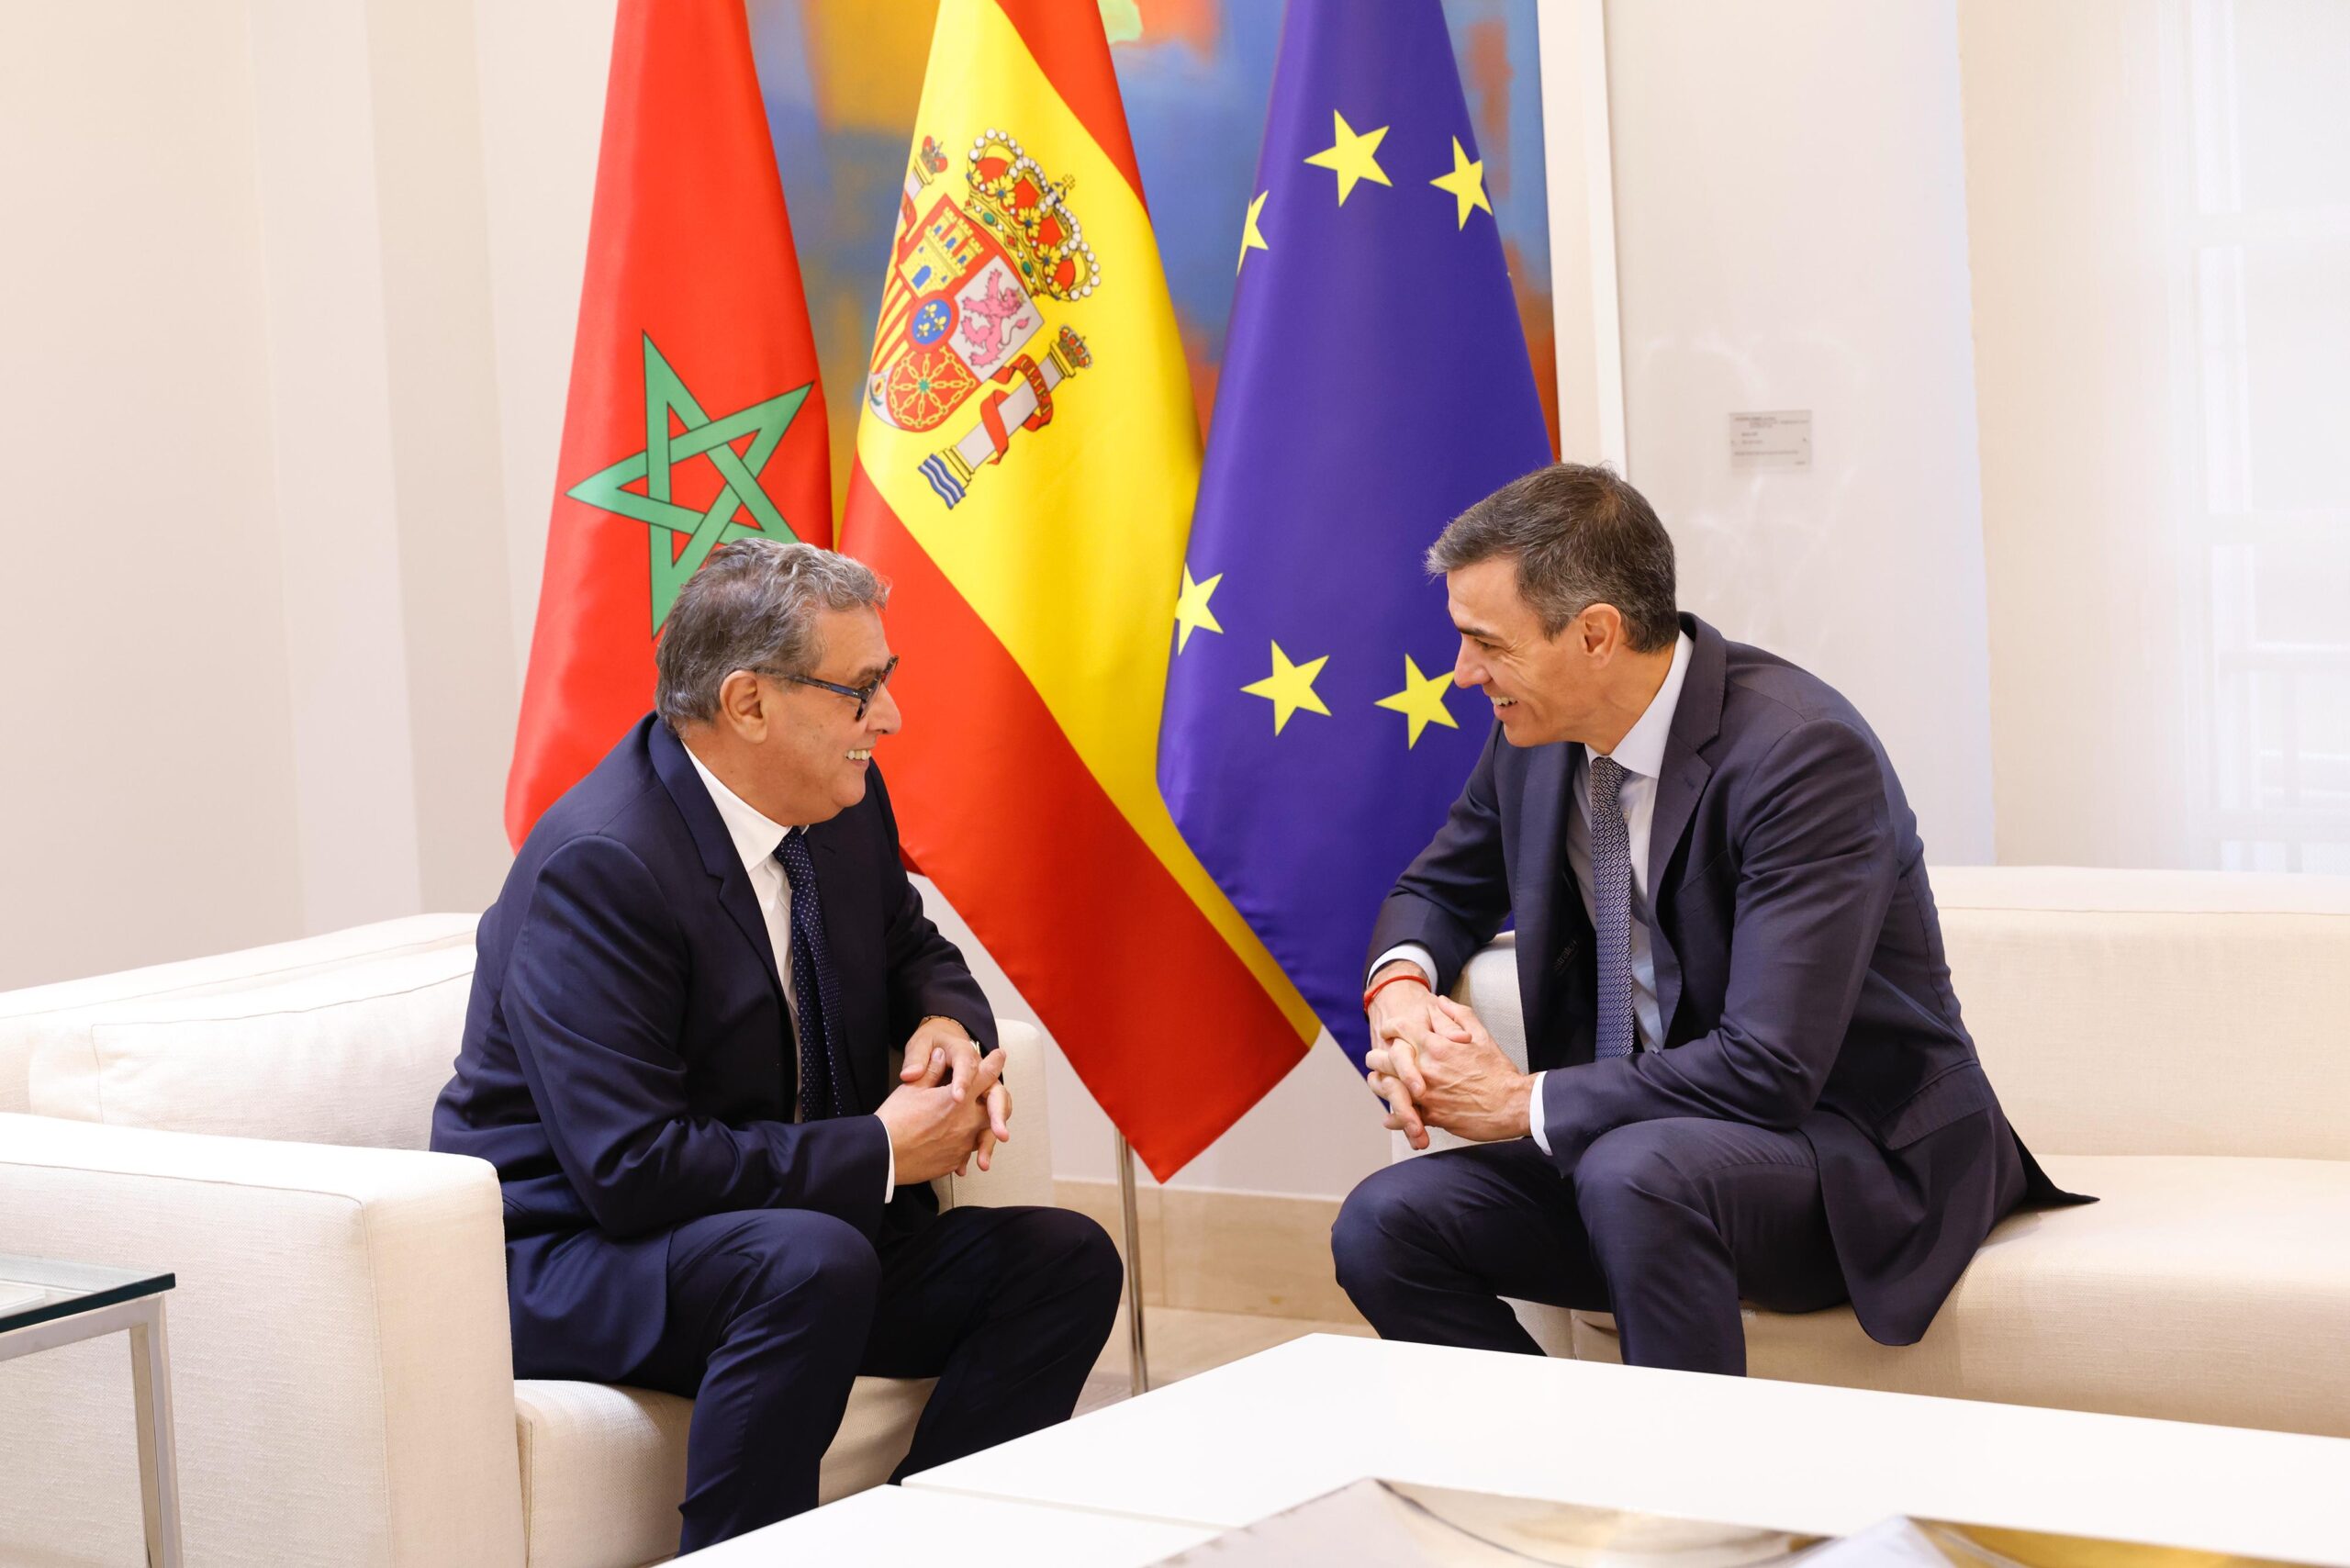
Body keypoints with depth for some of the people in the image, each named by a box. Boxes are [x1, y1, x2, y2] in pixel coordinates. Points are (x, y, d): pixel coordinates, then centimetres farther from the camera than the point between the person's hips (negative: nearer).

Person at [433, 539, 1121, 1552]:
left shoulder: (844, 804, 1)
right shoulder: (600, 867, -24)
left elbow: (914, 951, 21)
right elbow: (631, 1168, -28)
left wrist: (945, 1027, -5)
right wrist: (883, 1152, -22)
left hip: (795, 1232, 8)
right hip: (565, 1258, -8)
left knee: (1067, 1262, -7)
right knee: (812, 1263, -37)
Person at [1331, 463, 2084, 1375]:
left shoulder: (1804, 752, -23)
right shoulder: (1537, 738, 1)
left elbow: (1770, 1070, -28)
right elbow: (1441, 889, 22)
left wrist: (1523, 1102, -20)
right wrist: (1400, 987, -3)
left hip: (1863, 1161, -7)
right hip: (1624, 1148, 7)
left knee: (1636, 1170, -37)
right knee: (1382, 1228, -13)